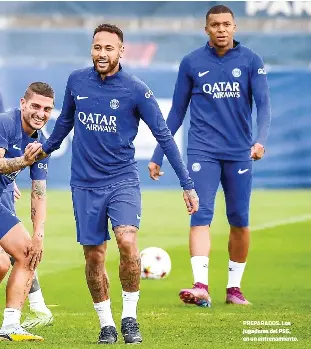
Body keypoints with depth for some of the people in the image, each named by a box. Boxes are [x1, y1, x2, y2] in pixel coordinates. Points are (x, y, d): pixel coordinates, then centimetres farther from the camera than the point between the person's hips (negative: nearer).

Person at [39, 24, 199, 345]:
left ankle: (130, 317, -8)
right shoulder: (76, 81, 1)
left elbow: (164, 136, -5)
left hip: (122, 180, -3)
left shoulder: (136, 90, -8)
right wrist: (45, 149, 34)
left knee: (127, 242, -23)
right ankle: (106, 324, 18)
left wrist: (187, 184, -8)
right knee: (94, 257, 4)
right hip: (85, 184, 3)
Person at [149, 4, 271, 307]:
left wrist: (261, 140, -23)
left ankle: (234, 287, 17)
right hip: (203, 151, -1)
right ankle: (201, 287, -24)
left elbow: (263, 104, -5)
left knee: (240, 221, 5)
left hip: (239, 153, 1)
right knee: (201, 216, -14)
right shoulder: (192, 63, 4)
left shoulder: (250, 61, 3)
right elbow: (177, 112, 11)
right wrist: (157, 156, 9)